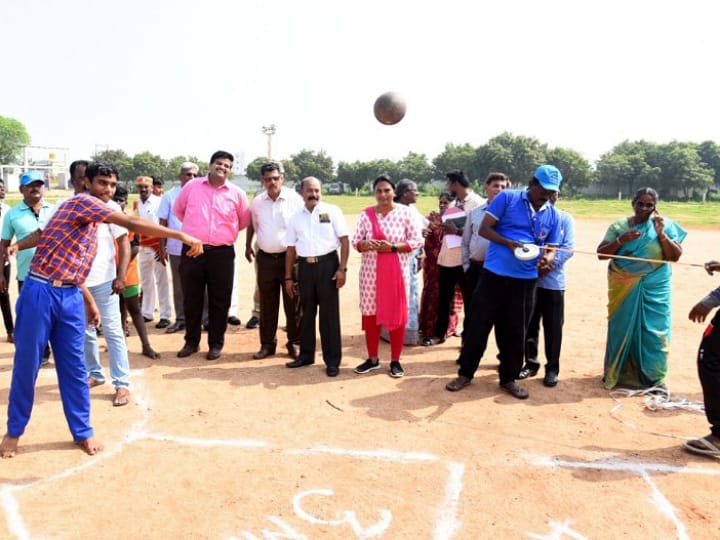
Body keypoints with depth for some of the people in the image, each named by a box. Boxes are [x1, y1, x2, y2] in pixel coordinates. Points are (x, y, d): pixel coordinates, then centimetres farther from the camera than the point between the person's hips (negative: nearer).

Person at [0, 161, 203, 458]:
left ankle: (82, 431, 20)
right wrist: (182, 235, -26)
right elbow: (133, 223, -23)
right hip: (41, 293, -8)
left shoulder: (94, 221, 15)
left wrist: (90, 302, 16)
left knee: (74, 366, 10)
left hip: (71, 297, 8)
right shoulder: (82, 202, -11)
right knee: (26, 364, 7)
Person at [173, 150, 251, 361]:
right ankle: (191, 341, 25)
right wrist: (193, 227, 15)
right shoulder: (192, 186, 3)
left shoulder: (237, 193, 2)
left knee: (219, 301, 5)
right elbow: (178, 210, 17)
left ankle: (216, 344, 19)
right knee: (191, 299, 10)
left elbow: (245, 221, 15)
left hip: (222, 253, -1)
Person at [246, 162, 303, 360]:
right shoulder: (257, 202, 4)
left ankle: (294, 343, 17)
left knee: (293, 304, 4)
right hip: (265, 259, 3)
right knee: (267, 305, 11)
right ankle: (267, 344, 22)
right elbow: (251, 224, 20)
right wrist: (248, 245, 17)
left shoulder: (295, 199, -7)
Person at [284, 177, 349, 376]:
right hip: (305, 266, 4)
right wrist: (288, 277, 11)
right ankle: (306, 355, 29)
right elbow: (291, 249, 12)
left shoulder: (332, 211, 0)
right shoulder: (295, 218, 11)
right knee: (306, 313, 14)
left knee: (329, 313, 2)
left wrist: (342, 268, -11)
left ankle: (332, 360, 12)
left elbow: (344, 240, -4)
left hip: (327, 264, -4)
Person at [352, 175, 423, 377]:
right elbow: (355, 240, 5)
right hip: (370, 271, 2)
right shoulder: (366, 213, 3)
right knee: (370, 313, 8)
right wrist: (366, 244, -18)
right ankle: (372, 359, 23)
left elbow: (417, 240, -4)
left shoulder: (405, 212, -4)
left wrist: (393, 247, -16)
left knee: (397, 315, 3)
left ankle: (395, 360, 18)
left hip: (397, 271, -2)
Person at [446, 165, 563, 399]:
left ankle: (508, 379, 27)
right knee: (479, 325, 4)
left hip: (525, 280, 3)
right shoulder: (507, 198, -4)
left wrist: (547, 260, -13)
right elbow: (484, 229, -7)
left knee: (515, 332, 11)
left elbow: (551, 248, 12)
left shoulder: (552, 215, 7)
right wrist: (510, 243, -21)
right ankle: (465, 373, 21)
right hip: (494, 274, -3)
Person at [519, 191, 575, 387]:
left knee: (553, 327, 4)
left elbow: (569, 247, -5)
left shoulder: (565, 219, 3)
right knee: (529, 324, 9)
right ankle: (531, 363, 23)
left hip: (554, 281, -1)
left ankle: (552, 368, 15)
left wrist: (550, 263, -19)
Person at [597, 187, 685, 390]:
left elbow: (675, 256, -7)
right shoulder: (619, 226, -1)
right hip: (624, 288, 1)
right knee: (621, 328, 9)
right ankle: (618, 372, 25)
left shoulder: (665, 225, -2)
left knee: (653, 331, 1)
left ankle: (652, 377, 16)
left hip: (653, 288, 0)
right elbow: (601, 254, -6)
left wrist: (661, 234, -17)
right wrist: (621, 240, -20)